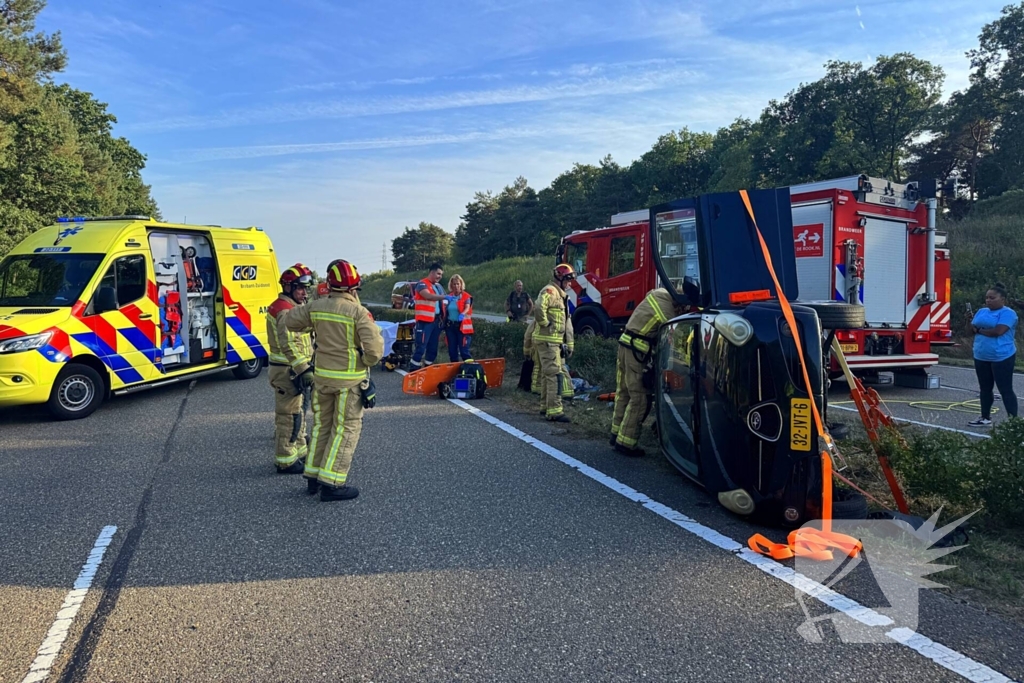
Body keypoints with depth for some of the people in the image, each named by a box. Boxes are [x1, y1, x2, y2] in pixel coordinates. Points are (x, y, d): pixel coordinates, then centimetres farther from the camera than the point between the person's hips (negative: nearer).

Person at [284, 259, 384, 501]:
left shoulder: (317, 307, -2)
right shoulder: (359, 312, -17)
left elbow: (290, 320, 13)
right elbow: (374, 348, -22)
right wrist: (367, 361, -2)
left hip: (321, 376, 6)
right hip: (350, 379, -5)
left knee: (322, 425, 18)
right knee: (346, 429, 3)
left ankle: (313, 476, 26)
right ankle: (331, 483, 2)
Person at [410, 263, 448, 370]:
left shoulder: (438, 286, 18)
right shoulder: (422, 284, -6)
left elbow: (441, 302, 21)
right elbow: (428, 296, -24)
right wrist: (444, 297, -33)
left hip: (436, 320, 8)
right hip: (425, 321, -8)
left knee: (433, 347, 11)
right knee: (421, 346, -9)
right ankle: (414, 369, -5)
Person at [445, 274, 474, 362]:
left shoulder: (466, 296, -3)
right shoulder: (449, 296, 11)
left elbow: (467, 308, -19)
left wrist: (462, 314, -40)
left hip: (462, 326, -5)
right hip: (450, 326, 5)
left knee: (464, 350, -9)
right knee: (452, 350, 9)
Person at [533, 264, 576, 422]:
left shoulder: (560, 294, 21)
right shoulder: (550, 291, -11)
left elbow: (566, 322, 25)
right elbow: (539, 307, -33)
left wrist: (569, 344, 21)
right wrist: (545, 324, -20)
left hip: (555, 341, 10)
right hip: (547, 341, -10)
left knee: (548, 374, 17)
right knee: (555, 375, -13)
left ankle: (546, 406, 27)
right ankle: (554, 411, -14)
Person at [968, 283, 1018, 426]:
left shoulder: (1007, 313, -11)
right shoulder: (981, 312, 11)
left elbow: (998, 331, -24)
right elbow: (973, 330, 12)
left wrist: (979, 330, -9)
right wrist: (970, 322, -9)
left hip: (1002, 357, -7)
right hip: (981, 357, 7)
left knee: (1005, 390, -4)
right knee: (985, 388, 14)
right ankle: (985, 418, 24)